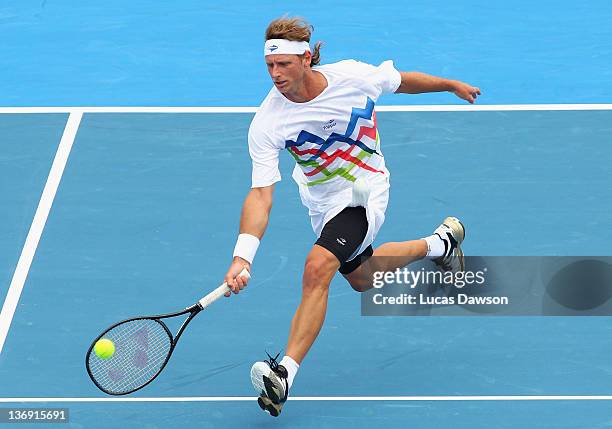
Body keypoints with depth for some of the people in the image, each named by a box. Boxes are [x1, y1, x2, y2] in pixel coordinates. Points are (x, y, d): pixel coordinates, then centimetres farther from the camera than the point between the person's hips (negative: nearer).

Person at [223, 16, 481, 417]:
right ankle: (439, 243, 52)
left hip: (366, 192, -4)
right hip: (322, 200, 4)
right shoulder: (266, 124, -24)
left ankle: (285, 375, -28)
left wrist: (452, 85, 16)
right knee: (362, 278, 25)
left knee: (317, 269, -26)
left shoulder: (354, 76, -23)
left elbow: (401, 81, 0)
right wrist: (243, 257, -39)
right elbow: (260, 194, -26)